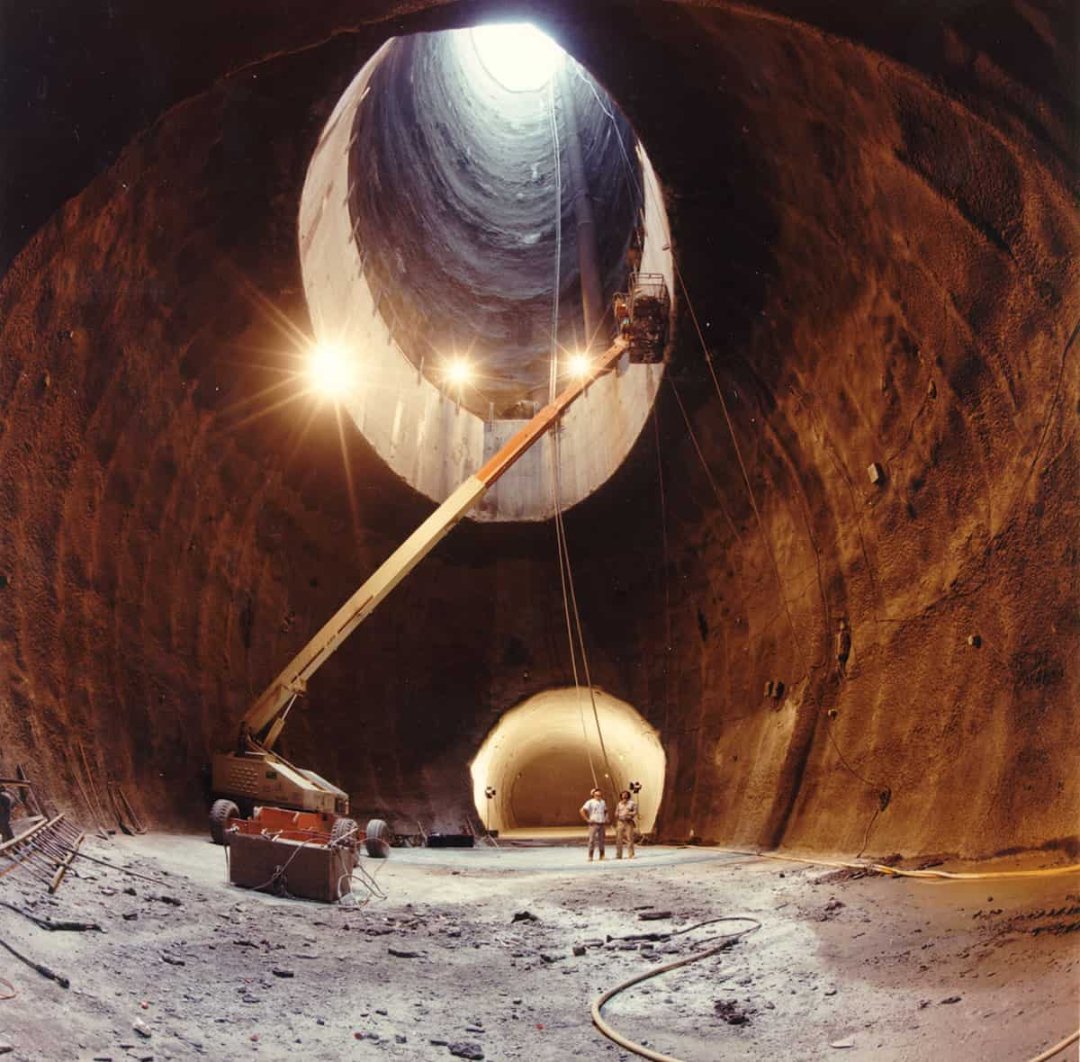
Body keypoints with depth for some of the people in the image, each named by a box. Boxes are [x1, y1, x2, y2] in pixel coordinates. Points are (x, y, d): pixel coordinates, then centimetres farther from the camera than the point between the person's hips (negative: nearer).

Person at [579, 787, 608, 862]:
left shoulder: (602, 802, 14)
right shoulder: (590, 802, -6)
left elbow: (605, 811, 31)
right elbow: (582, 810, -14)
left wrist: (606, 819, 17)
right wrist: (587, 819, -14)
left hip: (601, 824, 6)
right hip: (594, 824, -6)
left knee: (601, 840, 9)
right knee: (592, 840, -7)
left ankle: (602, 856, 16)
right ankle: (590, 857, -4)